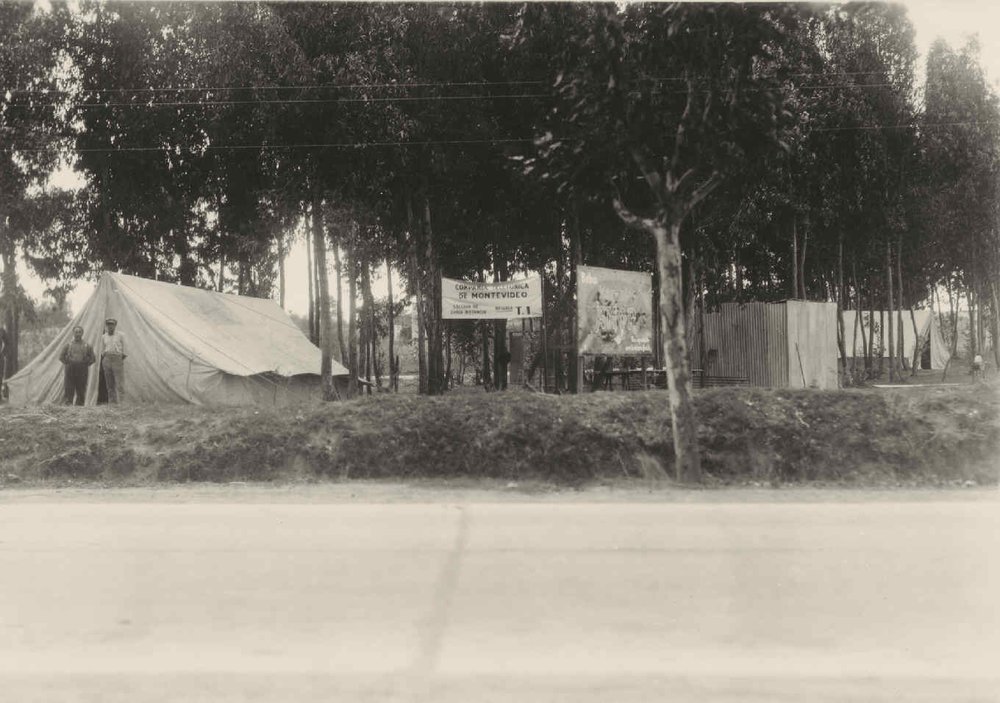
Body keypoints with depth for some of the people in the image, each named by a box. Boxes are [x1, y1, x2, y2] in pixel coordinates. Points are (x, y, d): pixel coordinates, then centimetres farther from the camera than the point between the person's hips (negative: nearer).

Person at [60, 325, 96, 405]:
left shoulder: (87, 346, 8)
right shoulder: (68, 345, 9)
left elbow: (92, 358, 8)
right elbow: (61, 357, 11)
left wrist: (85, 365, -1)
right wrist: (67, 363, 0)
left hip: (82, 372, 0)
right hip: (70, 371, 0)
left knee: (81, 391, 1)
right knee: (68, 390, -6)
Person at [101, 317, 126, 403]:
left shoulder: (120, 335, 5)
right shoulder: (103, 337, 14)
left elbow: (123, 348, 7)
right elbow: (102, 350, 19)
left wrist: (123, 357, -3)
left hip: (117, 359, -3)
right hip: (107, 360, 4)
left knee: (119, 383, -9)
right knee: (109, 384, 3)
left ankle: (121, 402, -12)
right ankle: (111, 402, 6)